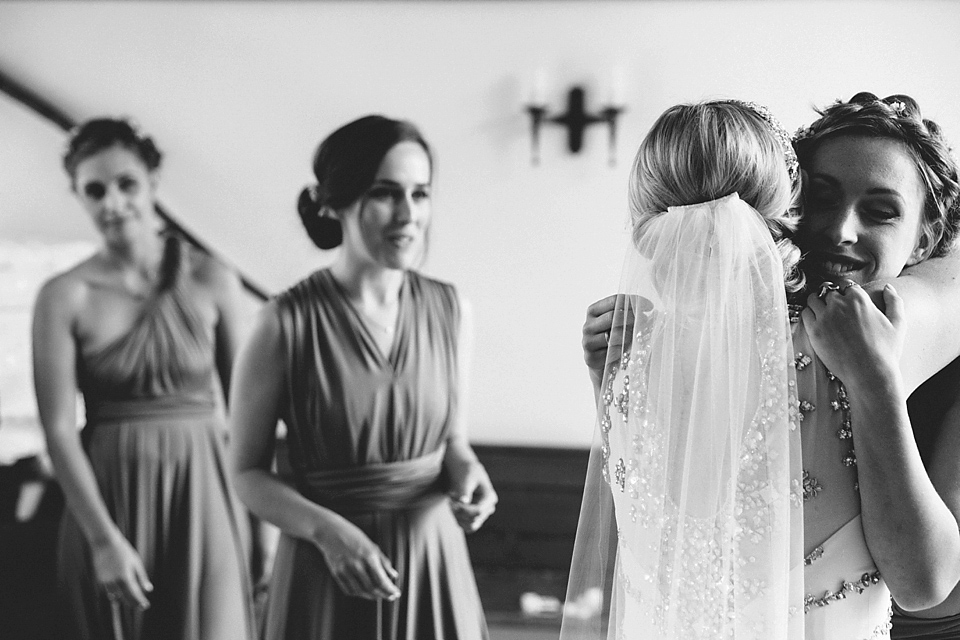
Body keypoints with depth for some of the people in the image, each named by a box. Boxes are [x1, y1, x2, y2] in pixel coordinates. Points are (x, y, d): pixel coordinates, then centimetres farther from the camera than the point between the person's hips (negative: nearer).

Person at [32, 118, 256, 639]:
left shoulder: (213, 282, -2)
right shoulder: (64, 296, -4)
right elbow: (58, 428, -8)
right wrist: (104, 538, -14)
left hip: (201, 492, 1)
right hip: (107, 494, 0)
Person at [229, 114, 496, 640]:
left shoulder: (450, 311, -2)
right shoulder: (287, 322, -13)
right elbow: (247, 473, -6)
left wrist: (468, 473, -10)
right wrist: (326, 531, -20)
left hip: (435, 561, 4)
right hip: (329, 571, -3)